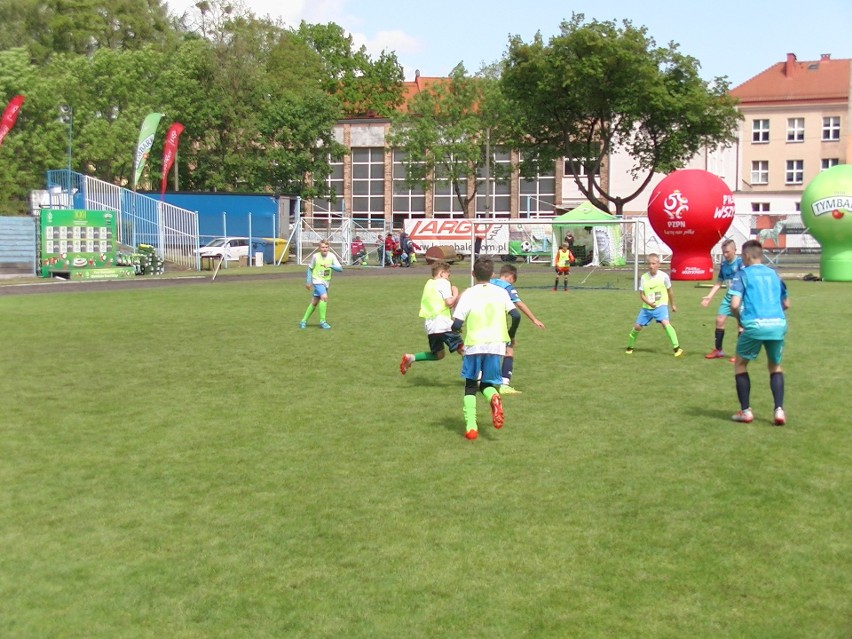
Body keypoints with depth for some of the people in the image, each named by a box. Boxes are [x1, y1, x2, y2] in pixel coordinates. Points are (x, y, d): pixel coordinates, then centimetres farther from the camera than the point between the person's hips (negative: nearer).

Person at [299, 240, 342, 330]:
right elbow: (310, 268, 3)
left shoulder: (332, 256, -6)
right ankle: (322, 321, -16)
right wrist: (308, 281, 0)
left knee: (314, 302, 10)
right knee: (324, 297, -25)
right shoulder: (315, 256, -10)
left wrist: (331, 266, -29)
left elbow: (340, 268, -12)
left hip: (326, 282, 4)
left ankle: (304, 321, 25)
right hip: (317, 281, -4)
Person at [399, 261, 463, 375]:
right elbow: (449, 302, -13)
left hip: (429, 325, 8)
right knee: (461, 349, -2)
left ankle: (410, 358, 9)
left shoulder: (429, 283, 21)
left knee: (438, 354, 18)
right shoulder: (443, 283, -4)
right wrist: (455, 294, 5)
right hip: (443, 324, -8)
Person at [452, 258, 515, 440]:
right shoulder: (501, 293, 6)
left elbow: (456, 324, -10)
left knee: (470, 386, 14)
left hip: (474, 345, -2)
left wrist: (455, 329, 14)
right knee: (487, 384, 17)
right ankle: (494, 397, -20)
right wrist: (509, 335, 21)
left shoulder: (468, 294, -4)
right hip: (496, 345, 2)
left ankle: (470, 426, -1)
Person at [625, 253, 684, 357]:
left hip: (661, 306, -2)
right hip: (647, 307, 3)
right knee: (637, 326, 6)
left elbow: (669, 291, 6)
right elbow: (641, 294, -3)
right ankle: (630, 346, 30)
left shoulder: (664, 276, -9)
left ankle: (677, 348, -24)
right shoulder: (644, 277, -6)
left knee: (665, 323, -26)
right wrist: (648, 302, -22)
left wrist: (673, 305, 15)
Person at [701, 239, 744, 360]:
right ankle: (718, 350, 18)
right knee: (719, 320, 5)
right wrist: (709, 296, 11)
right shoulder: (723, 264, 6)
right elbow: (719, 282, 15)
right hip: (729, 296, 7)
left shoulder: (740, 262, -14)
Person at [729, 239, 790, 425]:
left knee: (740, 364, 19)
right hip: (778, 325, 4)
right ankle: (779, 410, 7)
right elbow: (786, 303, 23)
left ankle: (745, 411, 14)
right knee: (775, 367, 24)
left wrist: (740, 320, 10)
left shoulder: (743, 274, 5)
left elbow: (735, 304, -7)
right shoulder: (773, 274, 19)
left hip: (754, 325, -4)